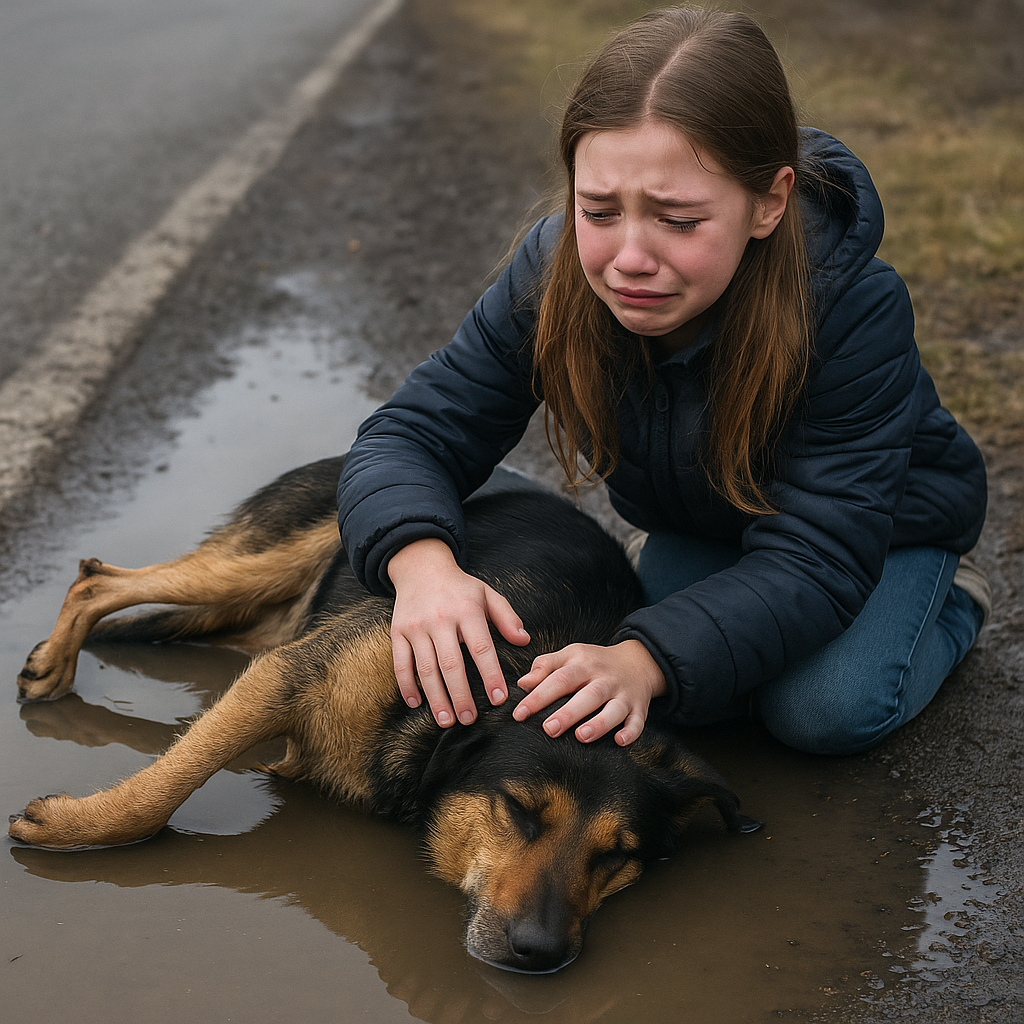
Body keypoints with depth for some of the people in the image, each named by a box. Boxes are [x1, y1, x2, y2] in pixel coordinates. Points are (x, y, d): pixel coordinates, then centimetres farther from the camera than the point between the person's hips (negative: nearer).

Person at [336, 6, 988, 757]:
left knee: (823, 711, -25)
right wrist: (421, 562, -49)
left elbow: (814, 560, -40)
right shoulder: (554, 275, -28)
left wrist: (646, 659, -57)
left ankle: (946, 609, 7)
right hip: (699, 526, 4)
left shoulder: (856, 309, -39)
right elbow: (412, 434, -24)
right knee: (689, 702, -18)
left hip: (886, 520, -3)